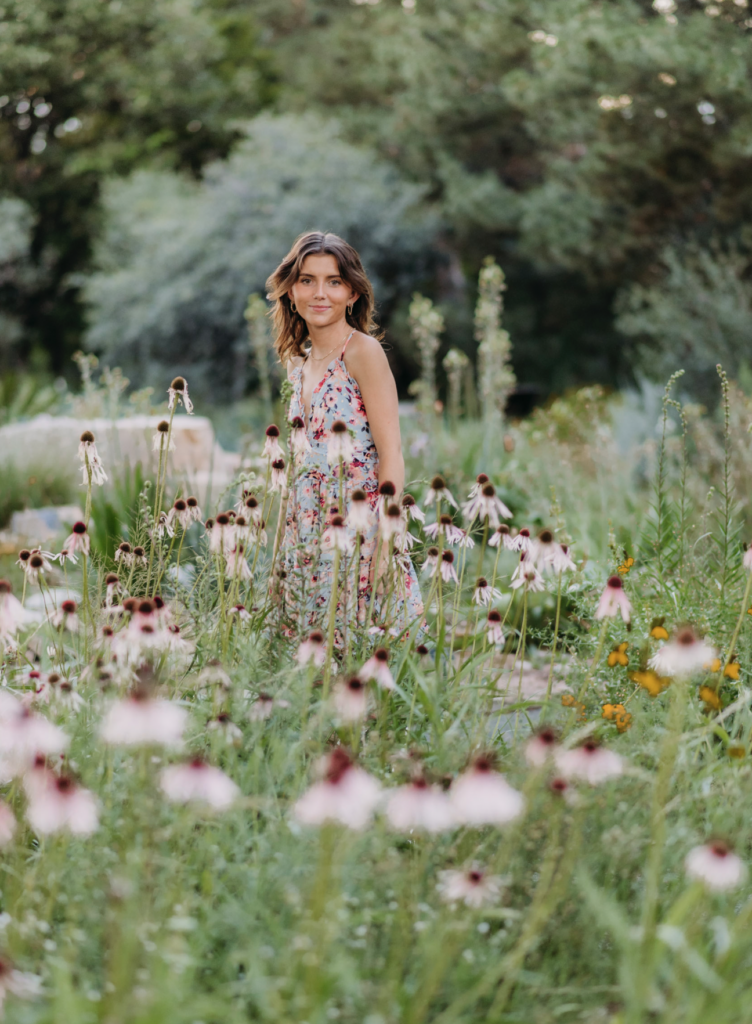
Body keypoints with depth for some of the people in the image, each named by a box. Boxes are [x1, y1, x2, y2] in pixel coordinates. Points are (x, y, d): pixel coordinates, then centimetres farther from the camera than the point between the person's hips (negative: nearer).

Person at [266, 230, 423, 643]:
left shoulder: (363, 352, -9)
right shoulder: (300, 360, 13)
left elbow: (391, 454, -13)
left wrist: (385, 544, -19)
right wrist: (288, 539, 12)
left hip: (357, 529, -7)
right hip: (309, 535, 7)